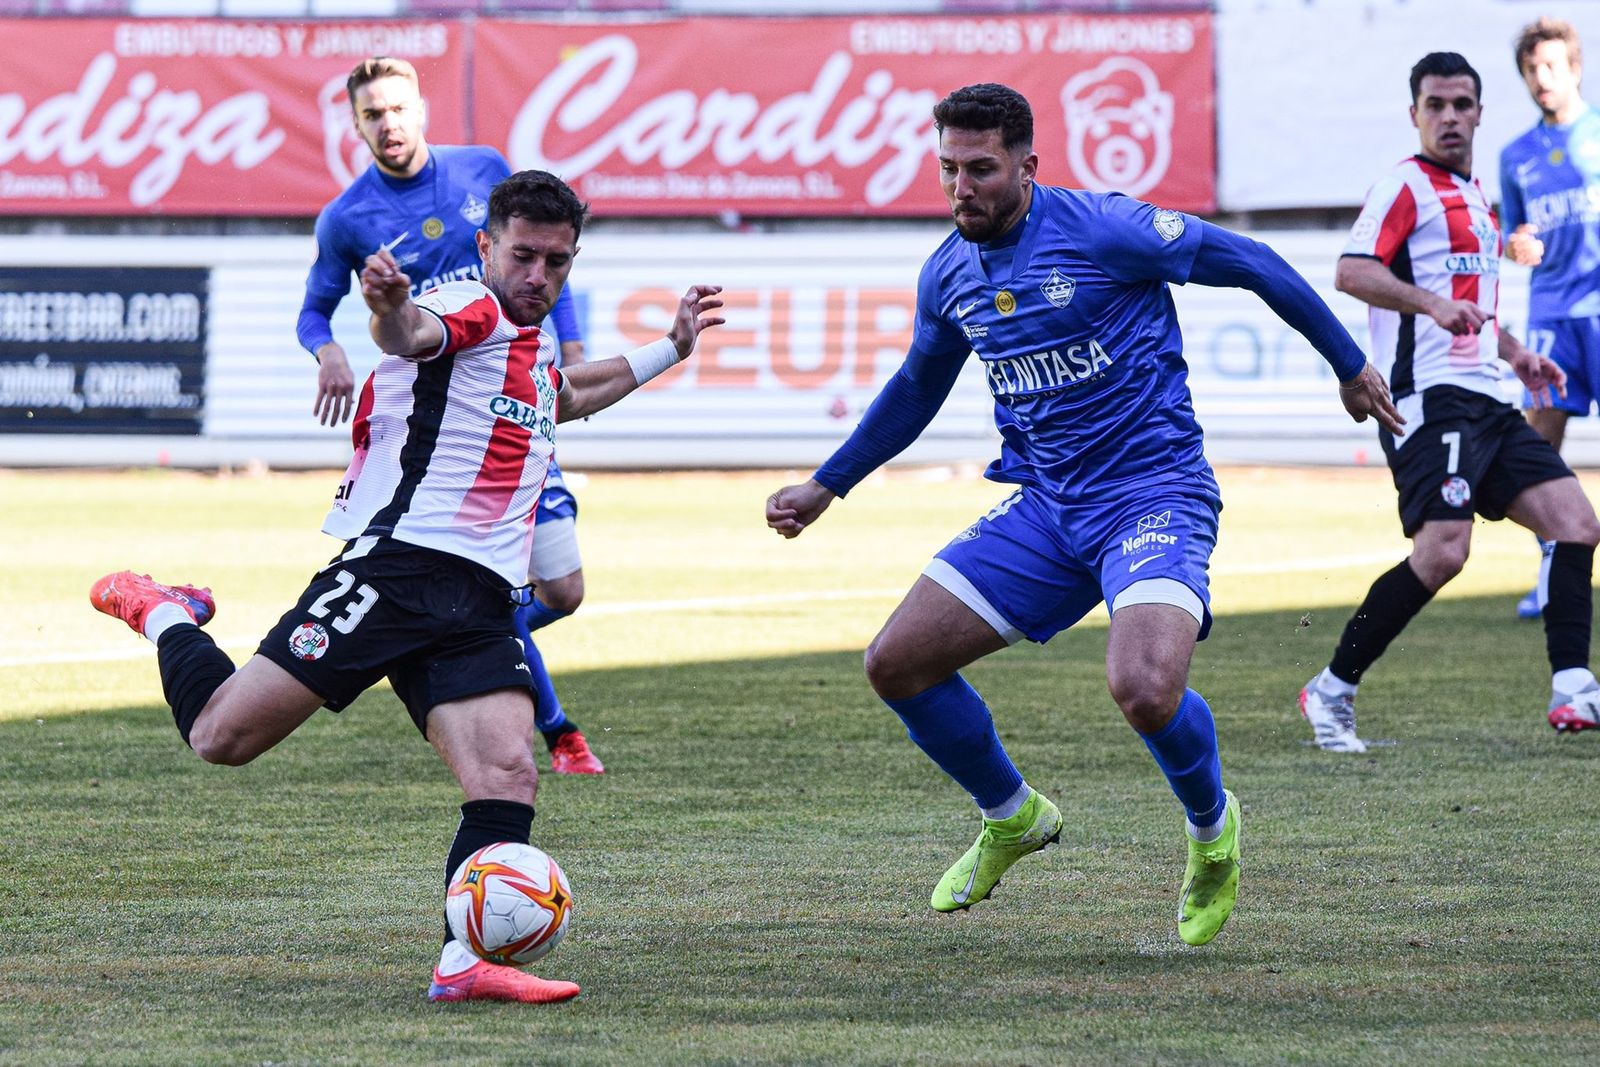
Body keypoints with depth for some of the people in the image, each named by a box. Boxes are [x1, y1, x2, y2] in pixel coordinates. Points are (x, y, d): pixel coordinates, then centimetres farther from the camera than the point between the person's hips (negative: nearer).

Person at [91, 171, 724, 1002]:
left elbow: (566, 398, 51)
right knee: (222, 736, -8)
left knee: (509, 776, -15)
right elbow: (412, 335, -30)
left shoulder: (533, 348, 25)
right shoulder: (470, 308, -3)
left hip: (478, 605, 7)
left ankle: (467, 962, -15)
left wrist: (669, 350, 50)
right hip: (396, 562, -7)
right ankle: (166, 619, 22)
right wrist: (389, 309, -53)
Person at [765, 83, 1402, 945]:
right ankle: (1013, 819, 24)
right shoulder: (948, 275, 5)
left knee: (1144, 688, -31)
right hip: (1046, 509, 7)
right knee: (896, 664, -2)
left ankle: (1212, 829, 3)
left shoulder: (1101, 230, -15)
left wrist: (1349, 365, 3)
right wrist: (826, 486, 30)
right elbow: (916, 389, 26)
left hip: (1153, 490, -7)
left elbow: (1248, 264, -5)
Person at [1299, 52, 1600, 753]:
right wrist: (1434, 304, -31)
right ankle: (1332, 692, -10)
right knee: (1442, 552, -21)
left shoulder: (1475, 199, 23)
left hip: (1485, 400, 9)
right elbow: (1351, 273, -19)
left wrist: (1514, 352, 27)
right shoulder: (1406, 187, -4)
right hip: (1431, 398, -9)